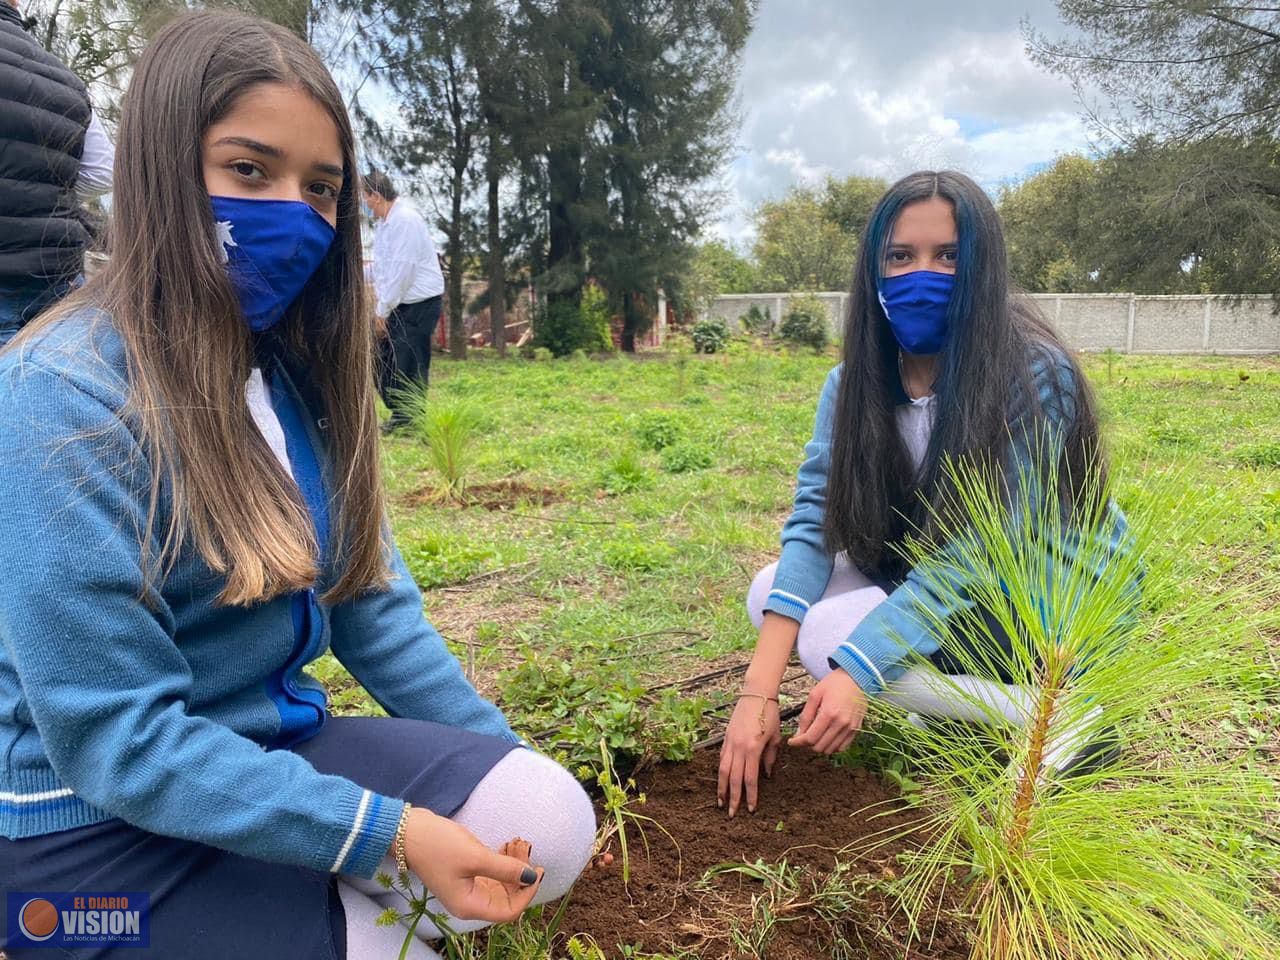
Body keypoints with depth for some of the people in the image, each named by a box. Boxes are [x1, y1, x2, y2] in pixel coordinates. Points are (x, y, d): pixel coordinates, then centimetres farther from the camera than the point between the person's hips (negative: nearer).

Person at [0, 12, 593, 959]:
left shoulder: (299, 374, 0)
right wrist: (384, 831, -24)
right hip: (99, 820, -5)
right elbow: (117, 740, -22)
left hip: (274, 746, 6)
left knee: (552, 823, -11)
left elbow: (371, 596, 4)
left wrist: (505, 762, 0)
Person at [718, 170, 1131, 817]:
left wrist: (857, 672, -35)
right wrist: (759, 693, -28)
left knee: (829, 636, -23)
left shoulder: (1032, 376, -25)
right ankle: (955, 702, 3)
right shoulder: (857, 383, -8)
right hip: (925, 577, 6)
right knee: (769, 593, -8)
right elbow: (813, 523, -18)